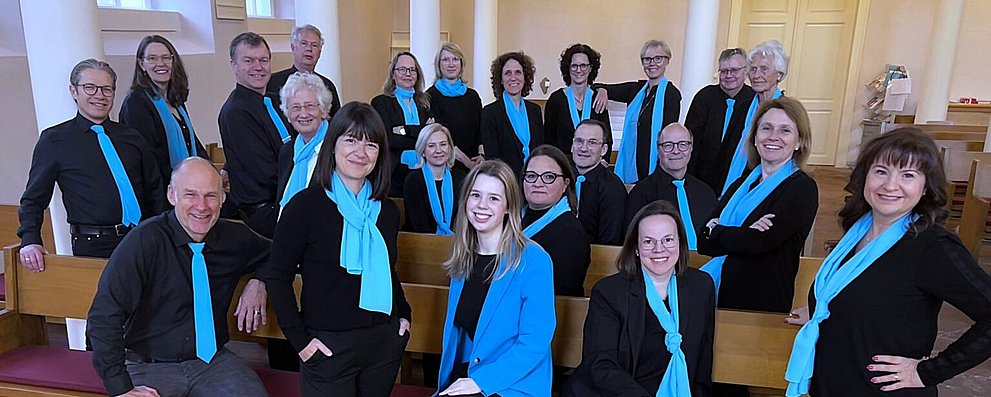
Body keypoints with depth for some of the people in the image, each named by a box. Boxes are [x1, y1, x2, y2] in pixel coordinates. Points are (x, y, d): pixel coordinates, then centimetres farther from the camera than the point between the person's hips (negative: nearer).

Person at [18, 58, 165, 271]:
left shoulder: (132, 138, 14)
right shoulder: (54, 140, 5)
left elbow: (155, 192, 16)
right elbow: (33, 200, 6)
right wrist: (30, 242, -10)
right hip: (92, 248, -3)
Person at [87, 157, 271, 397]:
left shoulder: (235, 238, 0)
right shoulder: (145, 241, -12)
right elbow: (104, 316, -15)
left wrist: (259, 282, -1)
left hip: (213, 361, 3)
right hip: (150, 367, -2)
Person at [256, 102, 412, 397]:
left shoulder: (388, 211, 6)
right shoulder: (305, 205, -9)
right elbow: (277, 276, -8)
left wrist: (404, 314, 7)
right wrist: (300, 339, -11)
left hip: (385, 341, 5)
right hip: (329, 346, -4)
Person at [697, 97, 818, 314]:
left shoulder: (802, 188, -7)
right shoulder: (741, 183, 12)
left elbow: (759, 242, -21)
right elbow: (703, 242, 0)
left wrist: (716, 230, -5)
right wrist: (743, 235, -18)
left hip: (763, 303, -5)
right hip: (722, 296, 5)